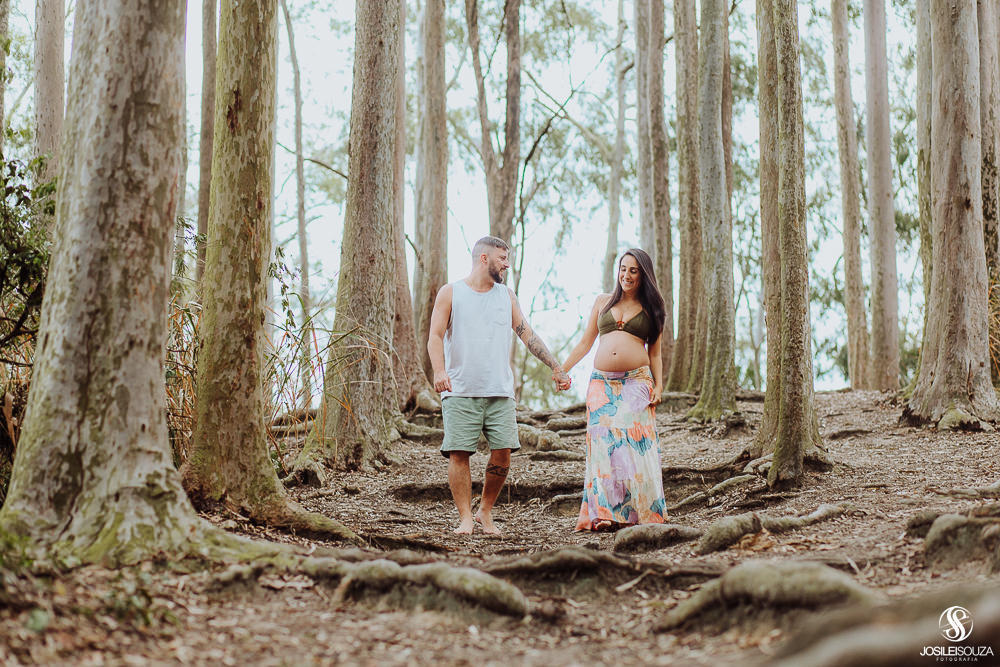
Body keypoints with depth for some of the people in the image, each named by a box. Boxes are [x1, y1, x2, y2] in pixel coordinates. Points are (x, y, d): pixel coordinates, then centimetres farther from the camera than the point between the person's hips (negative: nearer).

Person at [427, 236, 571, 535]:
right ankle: (466, 518, 0)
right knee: (458, 453, -8)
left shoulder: (506, 295, 16)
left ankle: (486, 511, 13)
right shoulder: (450, 293, 5)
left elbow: (528, 335, 16)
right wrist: (439, 371, -21)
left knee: (503, 452, -5)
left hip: (500, 392, 3)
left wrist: (556, 368, 10)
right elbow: (435, 335, -3)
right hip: (460, 391, -3)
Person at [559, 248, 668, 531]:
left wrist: (658, 386, -1)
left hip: (637, 383, -2)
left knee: (636, 444, -9)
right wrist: (561, 370, 11)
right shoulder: (603, 302, 16)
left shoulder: (650, 308, 12)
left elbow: (655, 354, 12)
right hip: (602, 383, 2)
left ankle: (641, 514, -6)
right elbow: (585, 343, 18)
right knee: (604, 443, -7)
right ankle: (606, 514, -8)